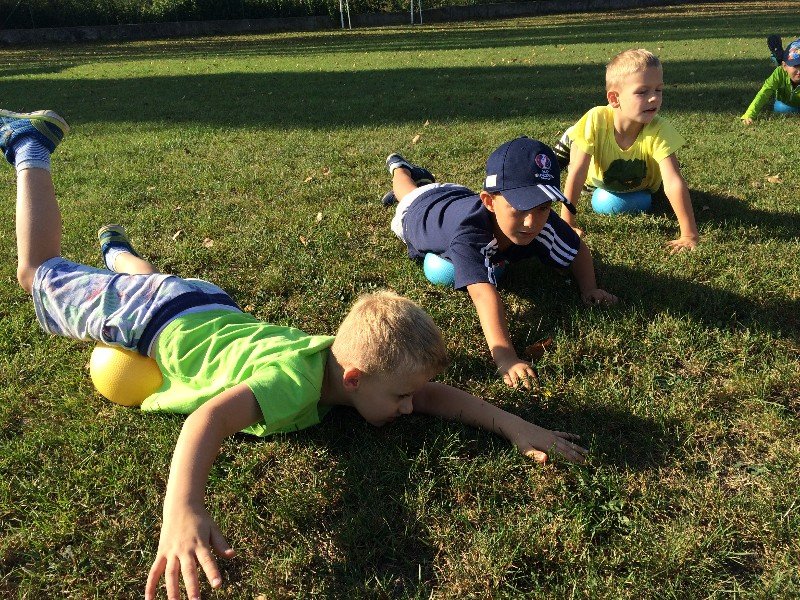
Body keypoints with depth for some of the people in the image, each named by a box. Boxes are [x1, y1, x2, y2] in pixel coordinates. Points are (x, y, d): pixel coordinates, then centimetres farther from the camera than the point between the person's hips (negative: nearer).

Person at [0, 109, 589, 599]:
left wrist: (513, 423, -30)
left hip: (214, 309, 5)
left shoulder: (345, 360, -23)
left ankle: (118, 247, 67)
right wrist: (182, 513, -75)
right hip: (155, 322, -5)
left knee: (149, 281, 40)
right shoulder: (296, 382, -44)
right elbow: (211, 418, -59)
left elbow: (439, 394, -18)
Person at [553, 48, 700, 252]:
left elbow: (674, 183, -44)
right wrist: (567, 222, -36)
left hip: (643, 187, 1)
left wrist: (689, 235, -51)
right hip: (599, 181, 0)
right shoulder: (596, 119, -39)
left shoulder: (659, 130, -39)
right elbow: (577, 174, -35)